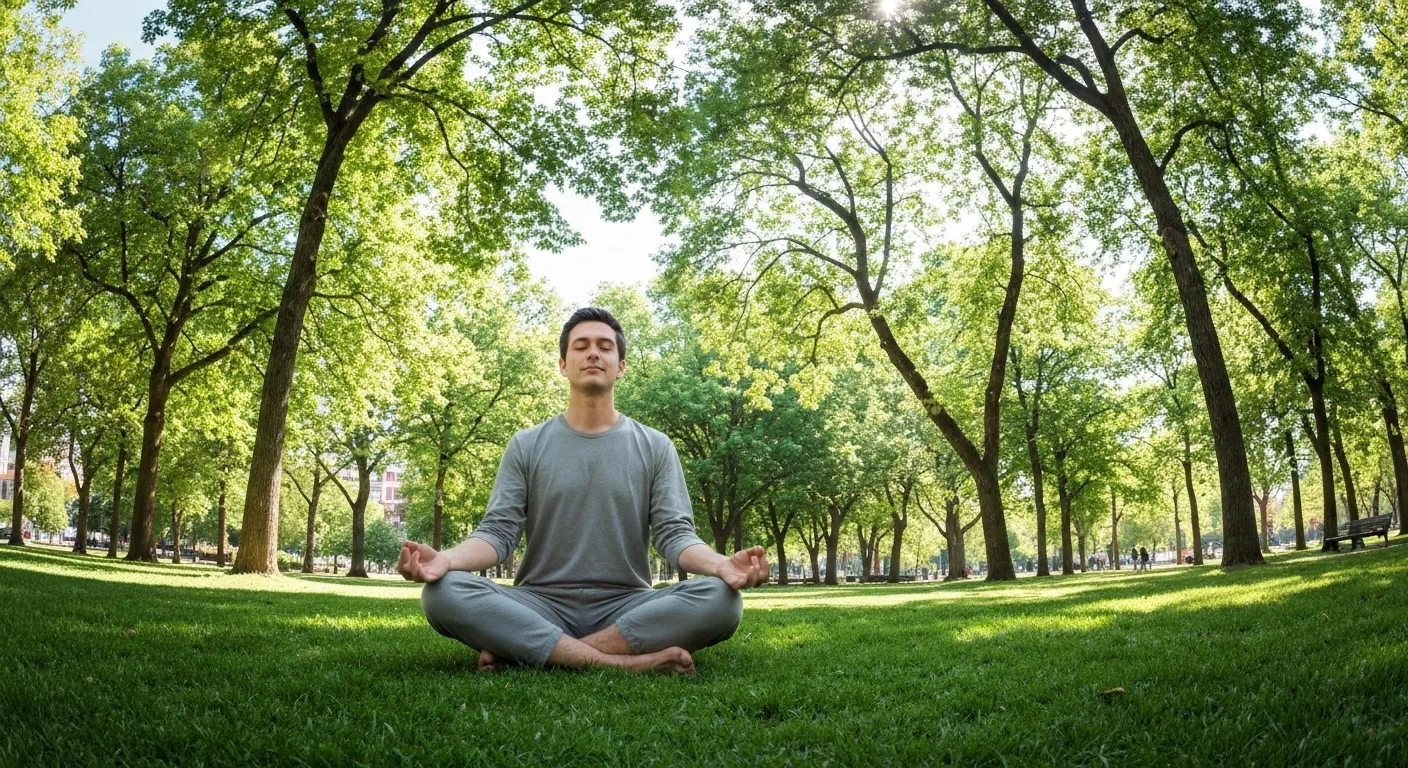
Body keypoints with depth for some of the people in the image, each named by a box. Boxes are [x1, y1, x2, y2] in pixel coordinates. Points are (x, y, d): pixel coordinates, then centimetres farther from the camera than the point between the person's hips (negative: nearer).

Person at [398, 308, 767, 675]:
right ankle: (627, 662, -31)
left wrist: (721, 565, -25)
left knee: (719, 599, -29)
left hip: (627, 608, 1)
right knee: (444, 593, -28)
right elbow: (498, 532, 0)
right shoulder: (526, 446, 8)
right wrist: (445, 559, -24)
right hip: (540, 606, 0)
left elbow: (675, 533, -2)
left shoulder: (655, 447, 8)